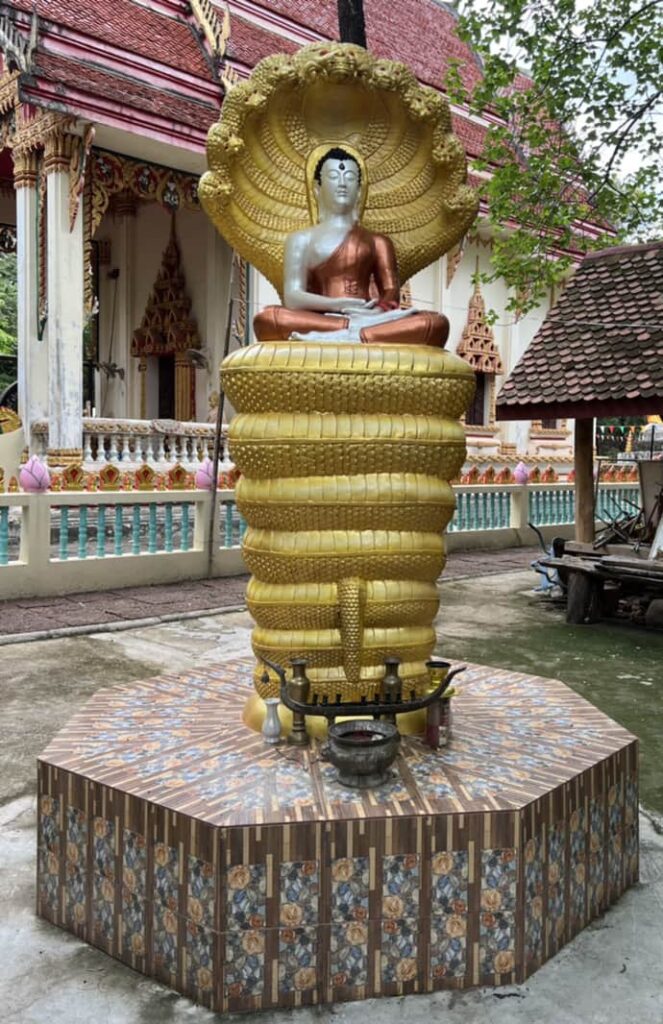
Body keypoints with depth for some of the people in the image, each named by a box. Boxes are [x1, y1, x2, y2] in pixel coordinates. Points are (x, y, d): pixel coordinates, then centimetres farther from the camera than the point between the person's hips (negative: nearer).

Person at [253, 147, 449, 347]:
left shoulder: (377, 241, 25)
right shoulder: (301, 239, 19)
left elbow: (391, 295, 11)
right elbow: (292, 297, 4)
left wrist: (377, 311, -14)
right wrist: (340, 305, -14)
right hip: (320, 323, -1)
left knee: (437, 323, -27)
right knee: (266, 318, -35)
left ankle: (356, 335, -38)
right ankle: (354, 329, -33)